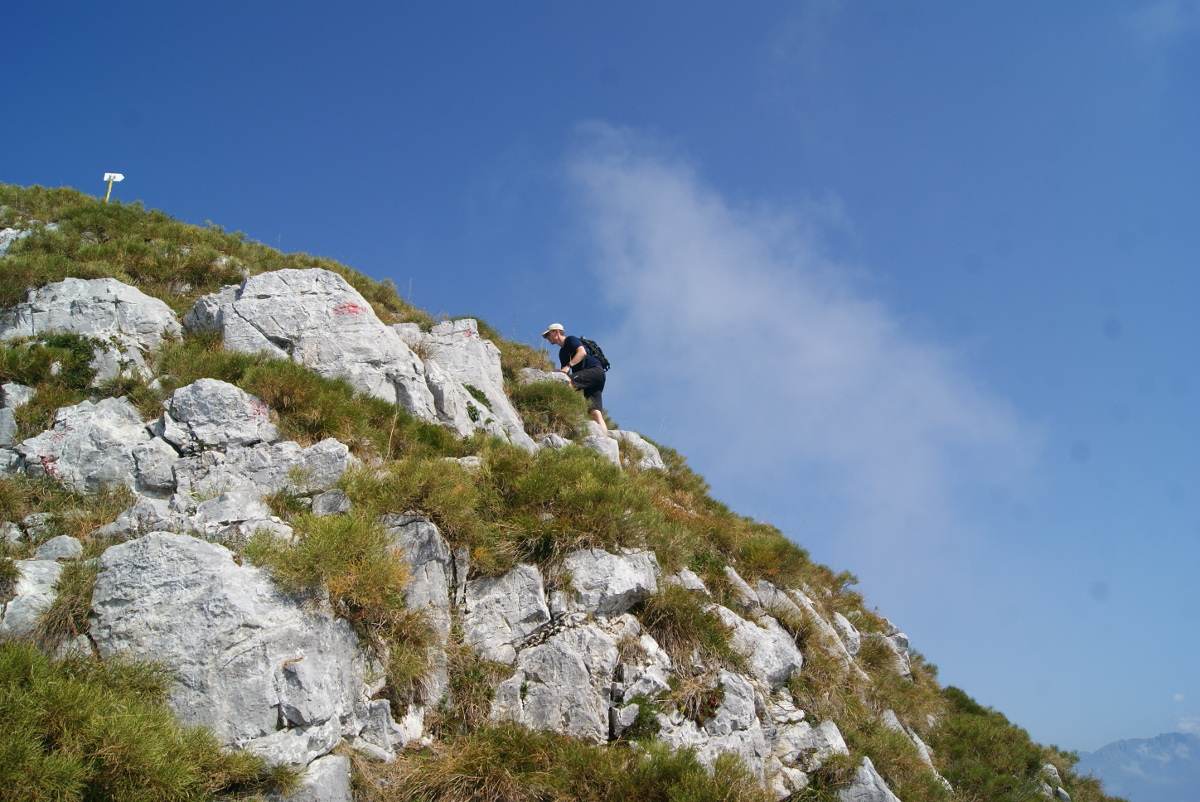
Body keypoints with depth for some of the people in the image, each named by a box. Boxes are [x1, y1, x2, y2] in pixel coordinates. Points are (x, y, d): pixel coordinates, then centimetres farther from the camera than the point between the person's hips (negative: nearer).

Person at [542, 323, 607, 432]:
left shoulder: (571, 340, 6)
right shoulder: (562, 353, 28)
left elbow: (582, 352, -14)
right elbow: (566, 374, 23)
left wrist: (568, 366, -23)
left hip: (595, 371, -8)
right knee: (595, 413, -9)